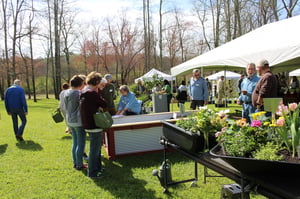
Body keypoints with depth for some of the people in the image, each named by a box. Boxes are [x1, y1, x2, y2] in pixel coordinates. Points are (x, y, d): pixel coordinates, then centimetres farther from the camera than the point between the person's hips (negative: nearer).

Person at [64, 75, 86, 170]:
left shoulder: (66, 93, 7)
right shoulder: (79, 94, -18)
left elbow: (65, 107, 14)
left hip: (70, 121, 8)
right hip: (79, 121, -8)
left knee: (75, 143, 18)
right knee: (81, 144, 3)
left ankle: (75, 162, 27)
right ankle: (79, 165, 10)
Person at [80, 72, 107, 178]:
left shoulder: (84, 91, 9)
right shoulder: (92, 93, -21)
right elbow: (104, 105, -13)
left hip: (88, 124, 10)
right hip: (94, 125, -10)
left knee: (97, 147, 22)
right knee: (94, 149, 3)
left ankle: (98, 167, 35)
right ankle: (92, 172, 15)